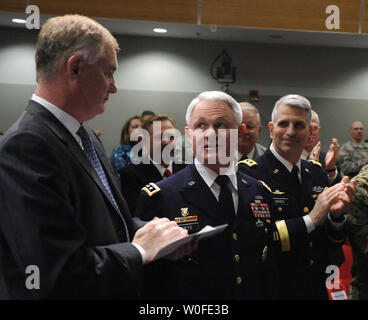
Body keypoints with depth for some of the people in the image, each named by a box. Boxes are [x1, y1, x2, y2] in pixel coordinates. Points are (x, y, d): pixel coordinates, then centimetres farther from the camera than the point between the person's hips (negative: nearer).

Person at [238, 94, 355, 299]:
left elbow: (333, 242, 8)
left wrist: (336, 215, -12)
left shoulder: (317, 172, 5)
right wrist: (310, 219, -22)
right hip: (271, 290, -5)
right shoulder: (248, 173, -15)